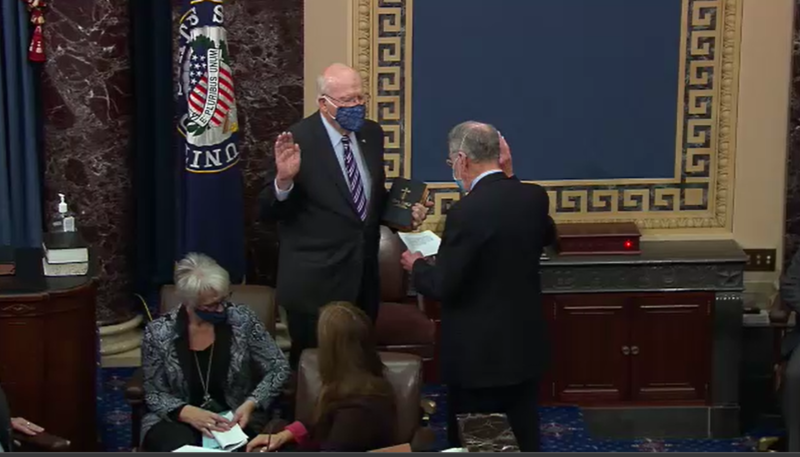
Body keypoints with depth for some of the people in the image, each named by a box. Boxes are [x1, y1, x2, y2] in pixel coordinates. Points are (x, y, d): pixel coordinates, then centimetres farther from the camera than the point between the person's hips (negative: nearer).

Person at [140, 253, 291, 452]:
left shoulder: (242, 320, -6)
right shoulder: (158, 333, -8)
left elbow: (279, 368, 0)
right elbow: (154, 394, -2)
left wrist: (251, 404, -17)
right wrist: (188, 413, -22)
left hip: (234, 418, 0)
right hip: (177, 420, 0)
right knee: (181, 447, -34)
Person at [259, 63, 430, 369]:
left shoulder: (371, 134, 5)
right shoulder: (298, 141, -14)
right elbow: (268, 213, -13)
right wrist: (284, 179, -32)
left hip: (362, 277, 6)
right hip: (315, 281, -6)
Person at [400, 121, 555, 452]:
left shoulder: (467, 211, -22)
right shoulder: (534, 196, -2)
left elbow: (444, 287, -19)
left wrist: (416, 266, 3)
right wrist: (509, 177, 13)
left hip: (479, 352, -7)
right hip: (525, 344, 7)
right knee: (523, 439, 16)